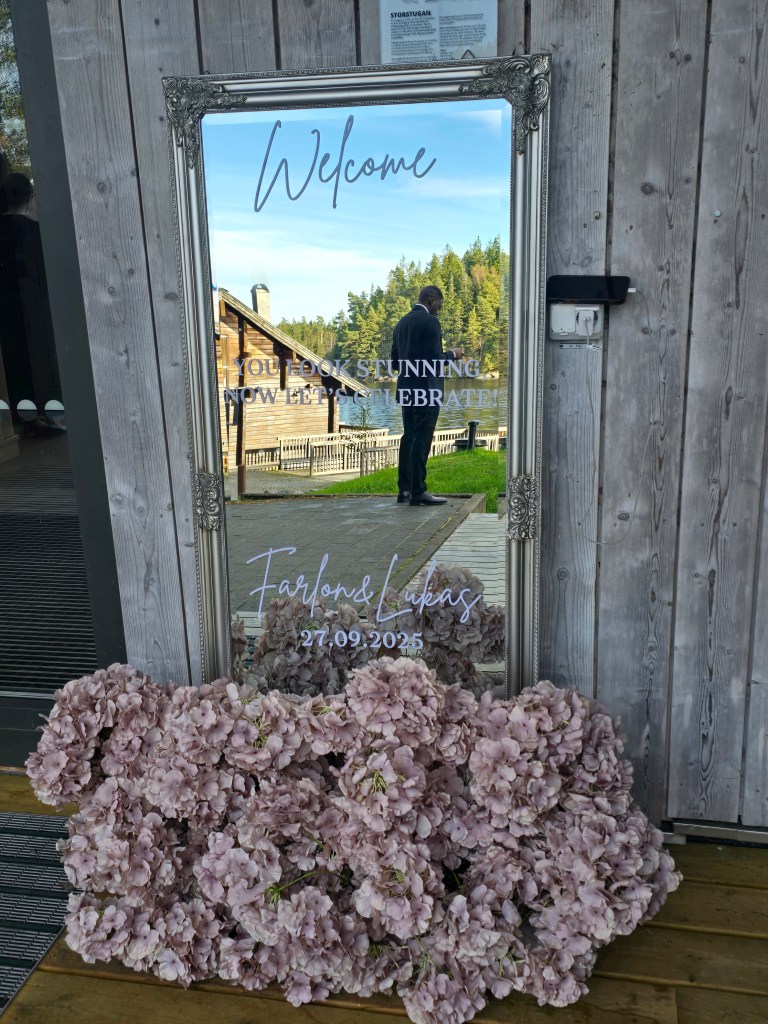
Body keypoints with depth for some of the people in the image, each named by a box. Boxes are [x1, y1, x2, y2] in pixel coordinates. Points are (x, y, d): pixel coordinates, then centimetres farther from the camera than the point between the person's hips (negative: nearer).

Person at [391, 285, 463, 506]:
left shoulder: (401, 323, 14)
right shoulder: (430, 322, -11)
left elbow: (395, 362, 15)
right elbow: (435, 359, -17)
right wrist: (452, 355, 1)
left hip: (406, 391, 8)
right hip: (427, 391, -8)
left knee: (408, 438, 12)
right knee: (421, 440, -5)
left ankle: (404, 489, 15)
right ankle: (418, 491, -2)